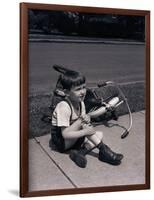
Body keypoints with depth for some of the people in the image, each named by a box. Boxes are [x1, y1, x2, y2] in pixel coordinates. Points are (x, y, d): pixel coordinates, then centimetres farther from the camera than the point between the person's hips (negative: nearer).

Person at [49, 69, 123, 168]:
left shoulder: (81, 103, -1)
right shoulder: (63, 107, -26)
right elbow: (65, 134, -29)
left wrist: (86, 120, -23)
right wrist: (85, 132, -35)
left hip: (73, 139, 7)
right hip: (62, 142, -7)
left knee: (100, 135, -9)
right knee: (80, 123, -29)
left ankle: (80, 152, -24)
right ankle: (104, 151, -25)